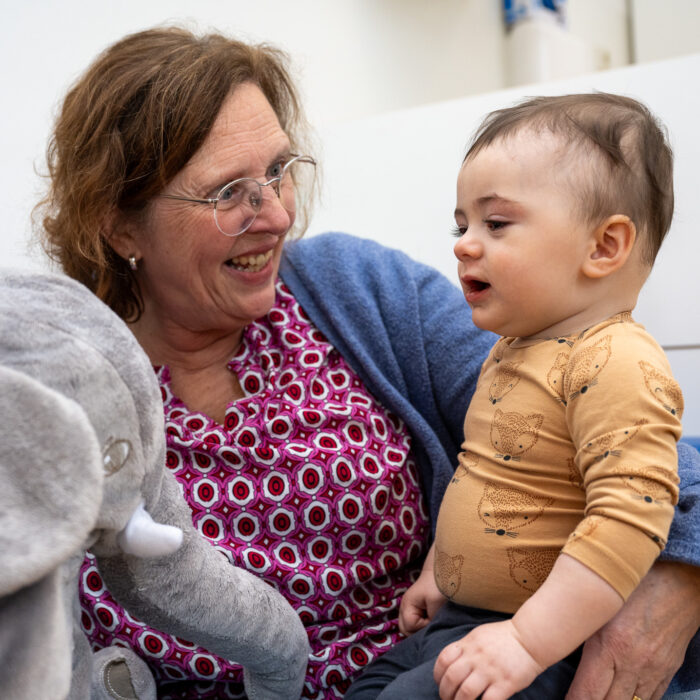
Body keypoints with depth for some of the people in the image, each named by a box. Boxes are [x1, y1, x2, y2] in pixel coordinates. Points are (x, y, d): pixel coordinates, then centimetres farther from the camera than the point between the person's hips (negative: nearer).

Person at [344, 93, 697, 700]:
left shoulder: (618, 365, -22)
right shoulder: (512, 350, 10)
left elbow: (631, 514, -31)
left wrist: (529, 639, -30)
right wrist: (437, 573, 22)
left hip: (546, 642, -9)